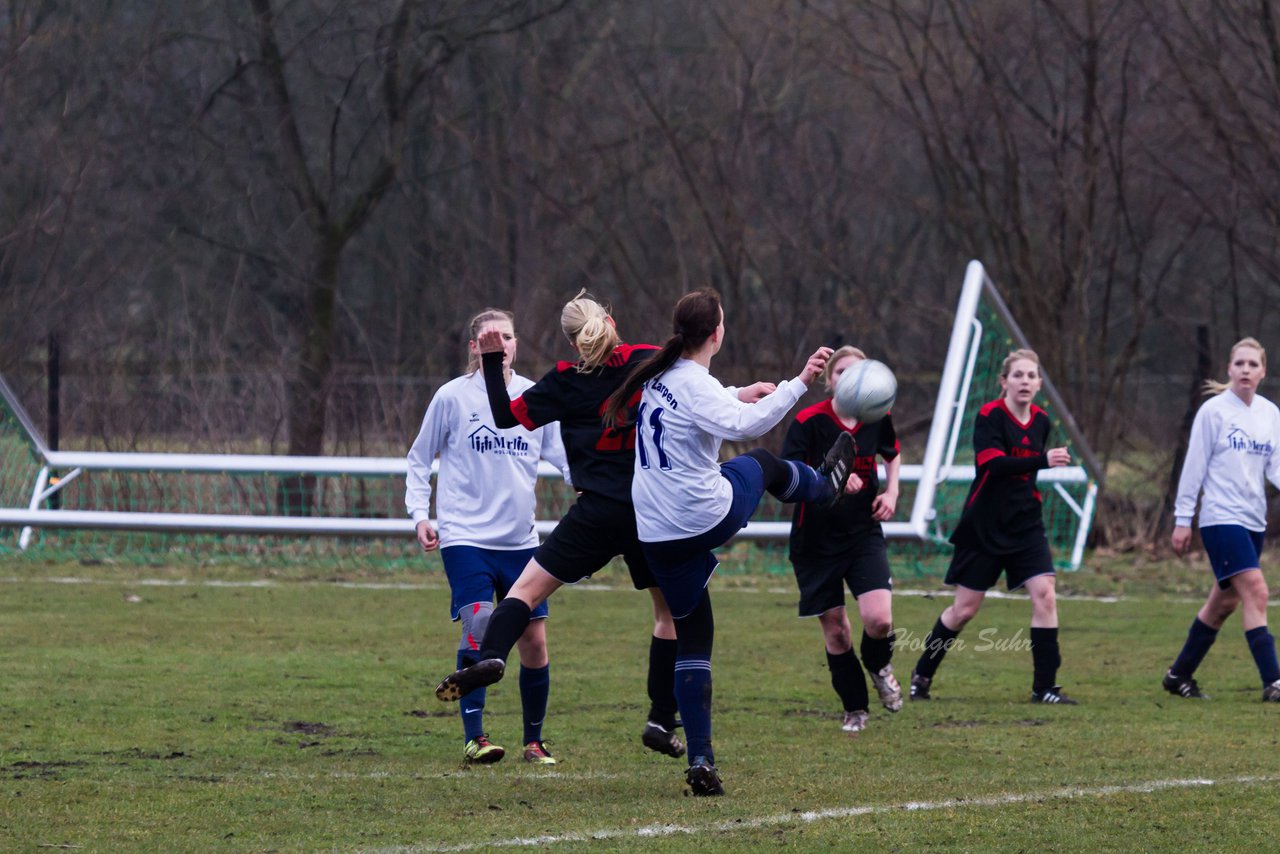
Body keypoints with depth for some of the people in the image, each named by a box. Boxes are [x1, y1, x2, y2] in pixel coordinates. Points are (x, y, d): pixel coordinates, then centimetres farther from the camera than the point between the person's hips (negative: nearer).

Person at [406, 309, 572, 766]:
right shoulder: (452, 397, -1)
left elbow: (563, 454, 10)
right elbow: (419, 460, 8)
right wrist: (420, 514, -3)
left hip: (521, 540, 3)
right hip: (466, 535, -3)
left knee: (534, 641, 1)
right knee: (478, 624, -20)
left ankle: (534, 740, 18)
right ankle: (473, 736, -13)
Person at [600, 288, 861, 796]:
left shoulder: (659, 377, 7)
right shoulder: (696, 385, -18)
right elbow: (745, 426, -37)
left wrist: (738, 395, 36)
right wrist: (799, 383, -36)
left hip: (660, 538, 7)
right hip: (710, 519, -7)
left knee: (692, 640, 11)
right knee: (761, 464, 25)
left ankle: (700, 761, 5)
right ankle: (826, 484, 59)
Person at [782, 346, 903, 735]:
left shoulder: (878, 418, -2)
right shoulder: (808, 421, -14)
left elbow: (893, 455, 21)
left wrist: (892, 492, 4)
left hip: (864, 533, 2)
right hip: (816, 539, -2)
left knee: (879, 619, -17)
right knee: (834, 630, 4)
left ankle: (879, 666, 18)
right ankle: (855, 709, 25)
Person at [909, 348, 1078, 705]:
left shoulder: (1041, 421, 5)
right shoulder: (989, 417, -13)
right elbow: (993, 463, -30)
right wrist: (1043, 460, -40)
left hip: (1025, 525, 5)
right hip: (984, 527, -5)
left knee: (1044, 594, -12)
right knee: (965, 608, 3)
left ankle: (1045, 686, -7)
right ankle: (922, 675, 24)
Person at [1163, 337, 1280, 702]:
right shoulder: (1213, 411, -6)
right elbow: (1194, 466, -4)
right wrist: (1182, 519, -5)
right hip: (1221, 518, -7)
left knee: (1224, 601, 12)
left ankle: (1180, 674, 26)